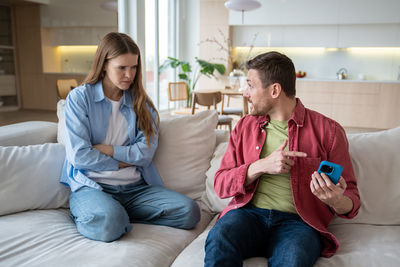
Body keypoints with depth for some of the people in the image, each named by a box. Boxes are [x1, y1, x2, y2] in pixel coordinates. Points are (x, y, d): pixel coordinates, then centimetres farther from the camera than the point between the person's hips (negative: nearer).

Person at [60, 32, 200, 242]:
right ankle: (84, 215, -3)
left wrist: (106, 149, -8)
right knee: (109, 223, -37)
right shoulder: (79, 97, 1)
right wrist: (124, 162, -3)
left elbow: (145, 154, 0)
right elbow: (78, 156, -9)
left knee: (189, 211, -16)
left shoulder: (140, 102, 12)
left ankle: (120, 214, -6)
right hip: (92, 185, -4)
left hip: (136, 187, 5)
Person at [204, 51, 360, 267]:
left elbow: (352, 197, 6)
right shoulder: (245, 126, 13)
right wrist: (261, 166, -10)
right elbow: (220, 185, 7)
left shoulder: (328, 130, 3)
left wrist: (336, 201, -19)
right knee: (219, 237, -31)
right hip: (249, 213, 2)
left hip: (297, 222, -1)